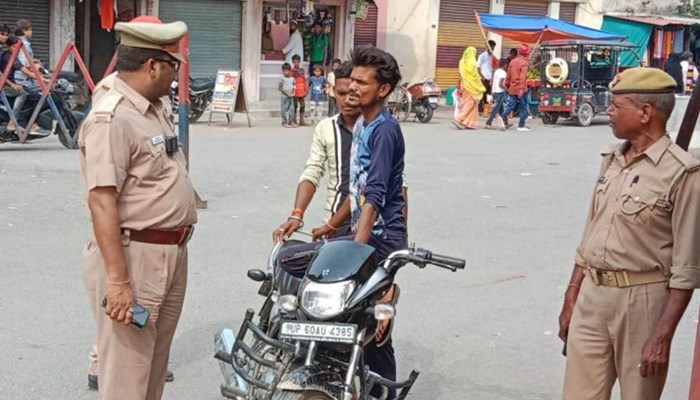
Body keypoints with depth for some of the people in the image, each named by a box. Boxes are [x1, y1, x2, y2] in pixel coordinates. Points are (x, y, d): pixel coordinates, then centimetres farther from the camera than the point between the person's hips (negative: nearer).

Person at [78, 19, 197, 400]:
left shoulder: (154, 110, 12)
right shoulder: (111, 119, -17)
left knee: (155, 365, 18)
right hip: (134, 256, -10)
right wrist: (118, 281, -27)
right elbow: (101, 203, -23)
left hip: (171, 254, 10)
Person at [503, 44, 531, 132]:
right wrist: (521, 89, -25)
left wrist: (507, 84, 25)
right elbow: (522, 77, -21)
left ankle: (504, 121, -8)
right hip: (520, 89, -6)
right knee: (524, 107, 5)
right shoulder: (524, 63, -11)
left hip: (512, 89, 6)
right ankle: (521, 126, 5)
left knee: (510, 105, 8)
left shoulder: (513, 61, 9)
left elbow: (508, 75, 14)